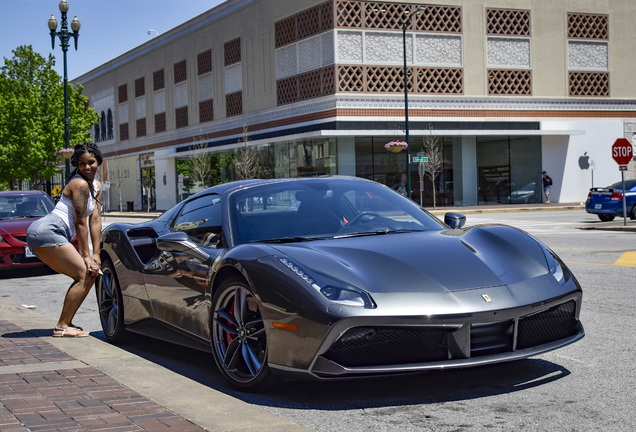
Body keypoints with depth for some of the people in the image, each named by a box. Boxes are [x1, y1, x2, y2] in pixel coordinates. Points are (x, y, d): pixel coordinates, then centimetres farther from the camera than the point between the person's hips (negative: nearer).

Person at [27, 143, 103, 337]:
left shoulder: (96, 186, 17)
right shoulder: (80, 184, -11)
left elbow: (95, 220, 12)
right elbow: (80, 223, -11)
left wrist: (95, 254, 6)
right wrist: (86, 256, -8)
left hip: (45, 234, 10)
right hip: (47, 232, -10)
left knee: (89, 274, 8)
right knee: (84, 275, -12)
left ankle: (66, 322, 11)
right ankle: (62, 327, -12)